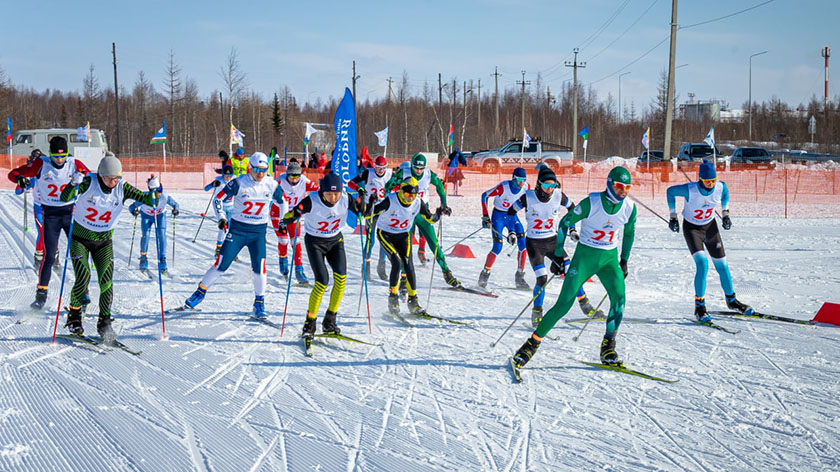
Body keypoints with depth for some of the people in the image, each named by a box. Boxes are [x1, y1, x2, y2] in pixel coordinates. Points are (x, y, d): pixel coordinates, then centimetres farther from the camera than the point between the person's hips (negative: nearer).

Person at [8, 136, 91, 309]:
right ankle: (41, 293, 3)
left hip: (70, 211, 2)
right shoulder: (42, 164, -7)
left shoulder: (74, 164, -4)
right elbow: (14, 173, -5)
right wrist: (20, 178, -28)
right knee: (49, 255, -7)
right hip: (50, 214, -2)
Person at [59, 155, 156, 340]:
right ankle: (73, 317, 7)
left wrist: (154, 193, -37)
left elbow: (146, 199, -16)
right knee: (83, 277, -14)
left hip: (104, 240, 2)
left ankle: (104, 322, 6)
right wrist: (74, 185, -44)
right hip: (80, 237, -2)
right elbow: (65, 199, -27)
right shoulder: (89, 183, -18)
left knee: (106, 281, -9)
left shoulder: (122, 188, -12)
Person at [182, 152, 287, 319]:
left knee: (259, 267, -10)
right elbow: (218, 198, -4)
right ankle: (200, 292, 16)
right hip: (237, 229, -2)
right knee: (221, 264, -3)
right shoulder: (239, 183, -10)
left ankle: (259, 303, 8)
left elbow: (282, 202, 16)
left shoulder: (271, 185, -2)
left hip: (259, 232, 2)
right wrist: (221, 218, -15)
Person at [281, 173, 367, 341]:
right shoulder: (312, 201, -25)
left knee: (341, 277, -15)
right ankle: (309, 323, -1)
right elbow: (287, 219, -22)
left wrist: (363, 205, -24)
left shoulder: (345, 199, -16)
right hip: (315, 242, -3)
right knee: (322, 281, -17)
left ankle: (329, 321, 0)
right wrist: (295, 213, -43)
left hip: (336, 240, 3)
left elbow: (363, 212, -2)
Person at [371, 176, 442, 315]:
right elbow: (369, 214, -19)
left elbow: (430, 219, -1)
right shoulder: (390, 200, -25)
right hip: (385, 234, -4)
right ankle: (393, 297, -4)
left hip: (403, 236, 4)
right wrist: (370, 207, -41)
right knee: (397, 263, -20)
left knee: (409, 266, -7)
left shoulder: (418, 203, -13)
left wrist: (438, 214, -21)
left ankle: (413, 301, 4)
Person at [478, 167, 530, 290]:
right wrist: (485, 216, -17)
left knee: (523, 244, -11)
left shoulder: (526, 188, -11)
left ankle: (520, 277, -3)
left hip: (512, 216, 4)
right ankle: (484, 275, 4)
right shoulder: (503, 187, -25)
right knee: (497, 247, -14)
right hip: (498, 216, -4)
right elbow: (485, 196, -16)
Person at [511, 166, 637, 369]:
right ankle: (532, 343, 0)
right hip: (585, 255, -3)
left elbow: (629, 233, 15)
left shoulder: (629, 207, -5)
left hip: (610, 258, 3)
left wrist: (624, 261, 16)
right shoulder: (591, 202, -17)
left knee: (619, 298, -19)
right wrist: (558, 256, -7)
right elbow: (565, 223, -8)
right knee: (564, 303, -11)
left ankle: (608, 349, -4)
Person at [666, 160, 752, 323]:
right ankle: (699, 306, -10)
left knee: (722, 265, 6)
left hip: (710, 226, 4)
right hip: (691, 228, -4)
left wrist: (725, 214, 5)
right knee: (702, 264, -22)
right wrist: (673, 216, -6)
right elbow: (670, 191, -10)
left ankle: (731, 300, 29)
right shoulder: (689, 189, -29)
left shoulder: (721, 187, -19)